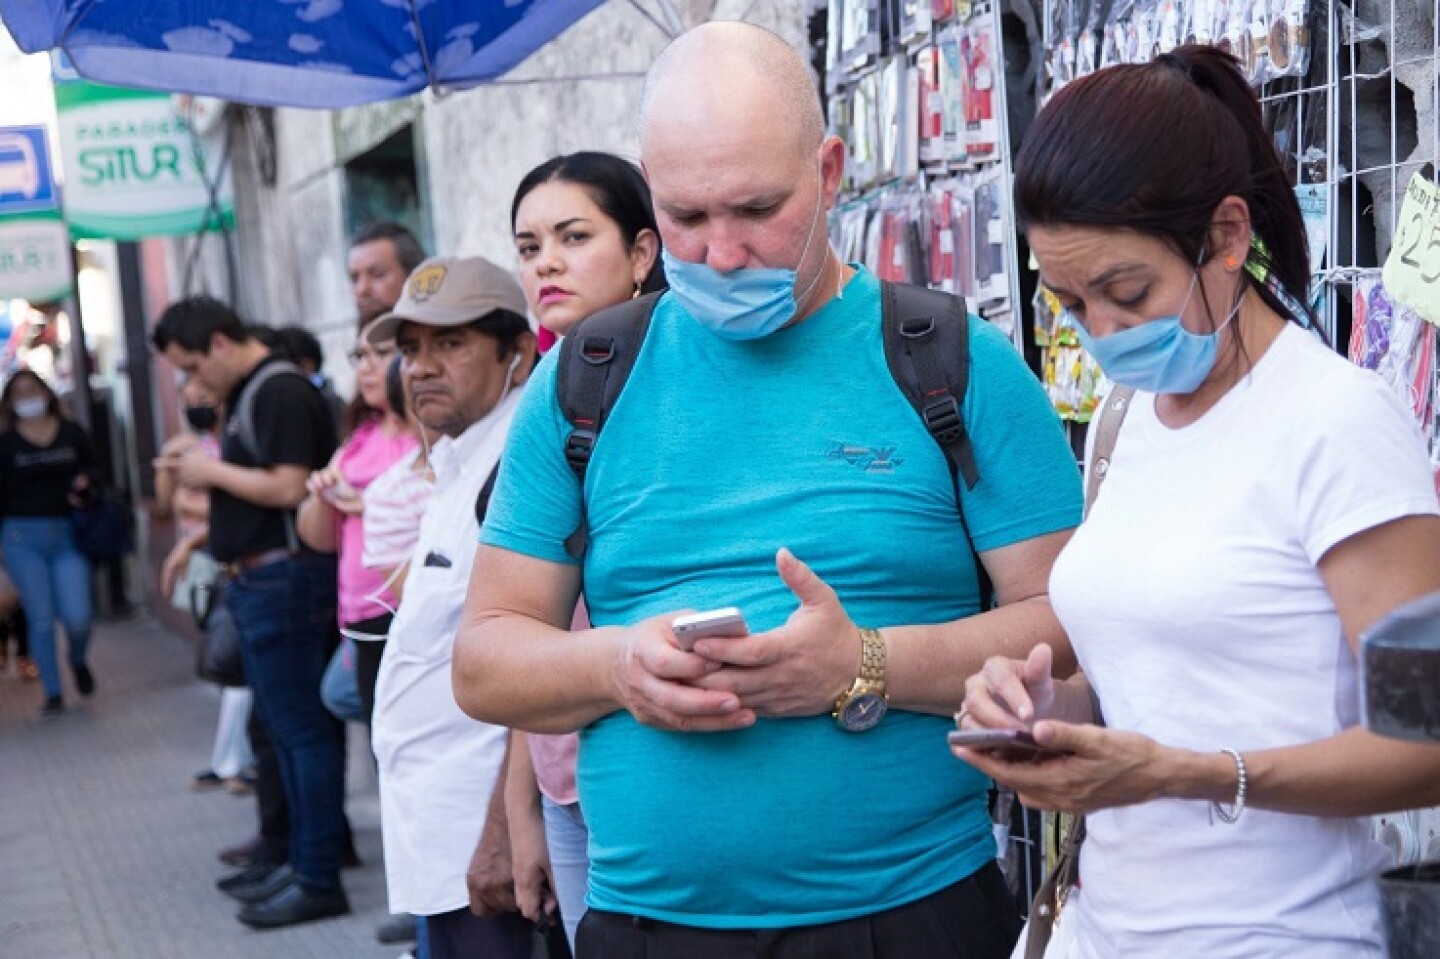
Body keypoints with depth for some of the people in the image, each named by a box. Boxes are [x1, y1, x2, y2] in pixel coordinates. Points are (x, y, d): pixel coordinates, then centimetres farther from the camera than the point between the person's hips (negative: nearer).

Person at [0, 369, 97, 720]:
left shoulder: (72, 433, 3)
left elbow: (92, 472, 13)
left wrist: (85, 485, -8)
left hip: (68, 536, 0)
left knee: (77, 618, -6)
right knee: (41, 620, 3)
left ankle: (79, 662, 29)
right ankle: (53, 694, 16)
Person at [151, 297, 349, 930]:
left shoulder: (280, 392, -15)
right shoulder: (247, 395, 16)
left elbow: (288, 488, -22)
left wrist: (212, 471, -12)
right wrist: (201, 475, 9)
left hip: (284, 577, -11)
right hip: (255, 579, 11)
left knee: (301, 729, -6)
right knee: (284, 728, 15)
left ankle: (318, 880, -1)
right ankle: (303, 860, 23)